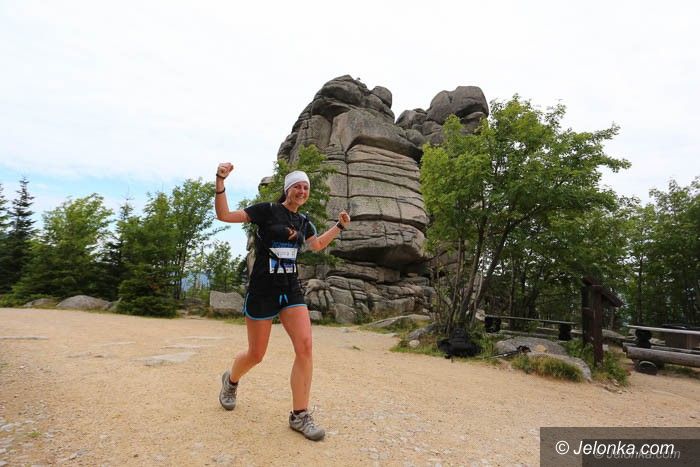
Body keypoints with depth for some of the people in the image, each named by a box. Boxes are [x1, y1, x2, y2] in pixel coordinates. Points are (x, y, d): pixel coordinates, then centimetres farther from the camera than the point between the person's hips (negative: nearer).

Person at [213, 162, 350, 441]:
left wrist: (339, 226, 23)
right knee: (256, 355, 8)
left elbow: (317, 245, 29)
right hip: (262, 290, -5)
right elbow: (224, 215, -10)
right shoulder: (267, 210, -6)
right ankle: (231, 380, 44)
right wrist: (220, 181, -21)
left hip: (291, 289, 5)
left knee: (305, 346, -12)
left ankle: (299, 416, 1)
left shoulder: (302, 221, 11)